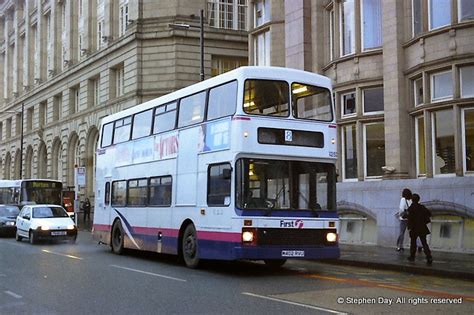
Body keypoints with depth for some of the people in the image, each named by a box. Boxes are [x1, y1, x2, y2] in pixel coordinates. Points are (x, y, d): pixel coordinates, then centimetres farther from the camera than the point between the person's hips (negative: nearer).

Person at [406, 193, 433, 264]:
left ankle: (412, 256, 21)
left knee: (413, 242, 13)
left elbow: (410, 218, -14)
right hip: (422, 228, 3)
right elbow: (429, 213, 8)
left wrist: (409, 227, -10)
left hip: (414, 228, -3)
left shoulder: (411, 208, -10)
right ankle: (429, 257, -11)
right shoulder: (422, 207, 4)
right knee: (424, 243, 4)